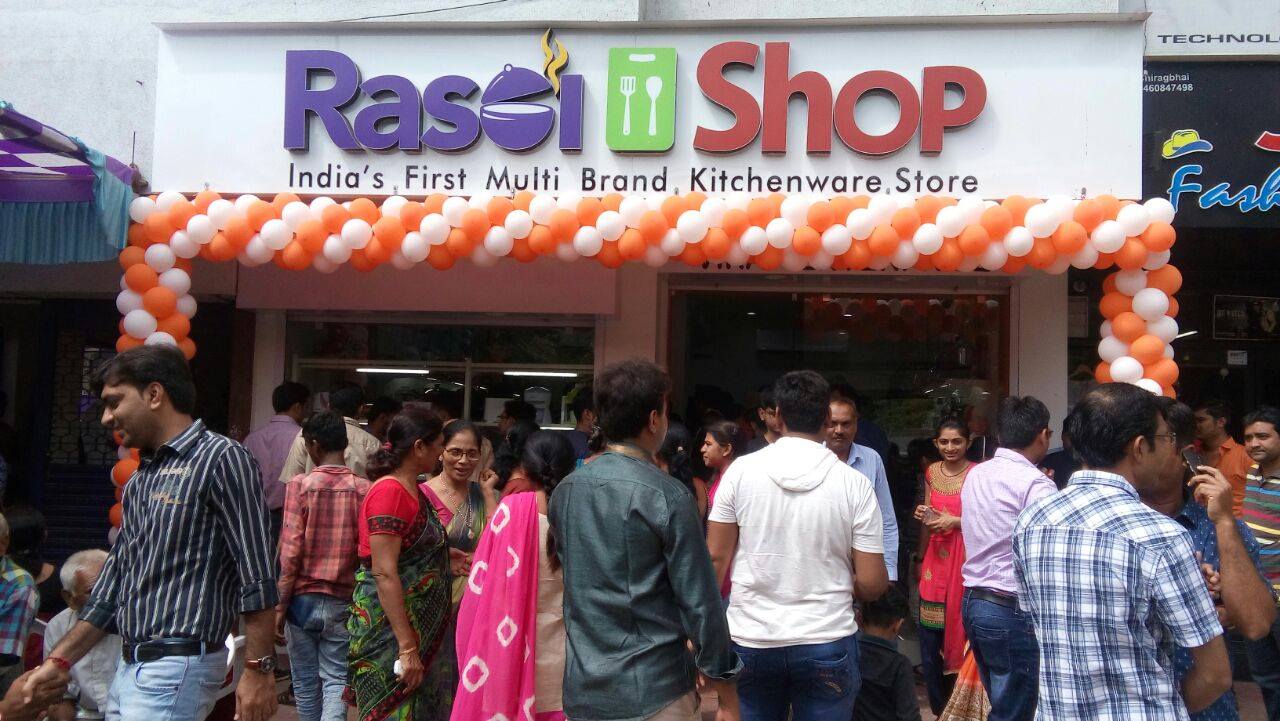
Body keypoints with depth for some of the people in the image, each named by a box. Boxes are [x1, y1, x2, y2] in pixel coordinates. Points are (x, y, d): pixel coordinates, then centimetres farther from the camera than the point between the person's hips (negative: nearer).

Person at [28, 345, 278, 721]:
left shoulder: (220, 459, -10)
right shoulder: (140, 481, 17)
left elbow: (257, 577, -15)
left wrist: (259, 670, -18)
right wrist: (59, 661, 17)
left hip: (177, 669, -8)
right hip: (129, 668, 8)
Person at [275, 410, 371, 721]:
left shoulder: (301, 485, -7)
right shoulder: (363, 489, -3)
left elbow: (290, 553, -9)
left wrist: (280, 607, -3)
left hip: (303, 598, 0)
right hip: (342, 601, 1)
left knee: (306, 682, 14)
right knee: (336, 680, 5)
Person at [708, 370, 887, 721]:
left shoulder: (741, 470, -6)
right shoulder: (854, 483, -7)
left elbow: (716, 558, -2)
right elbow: (871, 583, -7)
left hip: (750, 640, 1)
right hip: (827, 642, -1)